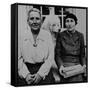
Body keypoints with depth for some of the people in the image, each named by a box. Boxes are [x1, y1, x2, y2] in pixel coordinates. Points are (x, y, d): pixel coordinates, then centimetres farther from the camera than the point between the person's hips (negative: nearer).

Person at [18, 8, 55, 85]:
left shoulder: (47, 35, 2)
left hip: (44, 73, 0)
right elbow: (19, 58, 1)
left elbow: (50, 57, -1)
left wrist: (40, 74, -9)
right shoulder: (22, 36, 2)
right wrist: (26, 74, -9)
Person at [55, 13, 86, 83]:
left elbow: (82, 54, 13)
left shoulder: (80, 36, 10)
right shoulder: (61, 35, 5)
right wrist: (60, 65, -13)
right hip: (64, 66, -1)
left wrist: (84, 64, -5)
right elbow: (57, 54, 4)